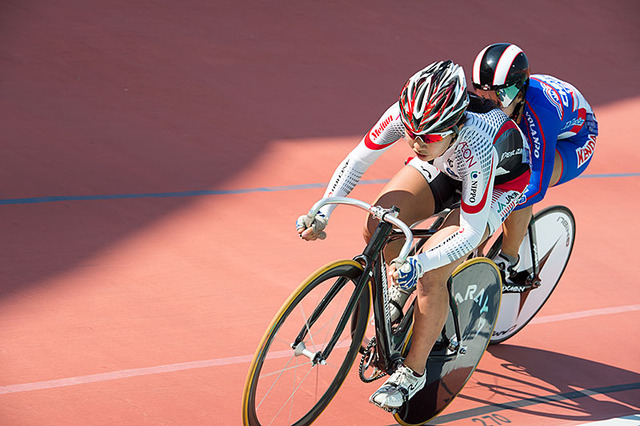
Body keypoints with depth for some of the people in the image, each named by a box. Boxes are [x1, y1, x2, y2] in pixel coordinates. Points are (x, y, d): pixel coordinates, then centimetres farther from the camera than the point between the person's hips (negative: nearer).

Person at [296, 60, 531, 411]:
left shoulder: (475, 146, -44)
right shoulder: (403, 114, -33)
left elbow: (470, 234, -36)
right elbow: (358, 159, -17)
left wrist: (419, 264, -49)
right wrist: (322, 213, -27)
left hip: (500, 180, -5)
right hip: (442, 168, 5)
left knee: (430, 273, -20)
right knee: (378, 225, -19)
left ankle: (413, 370, 0)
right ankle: (402, 280, 14)